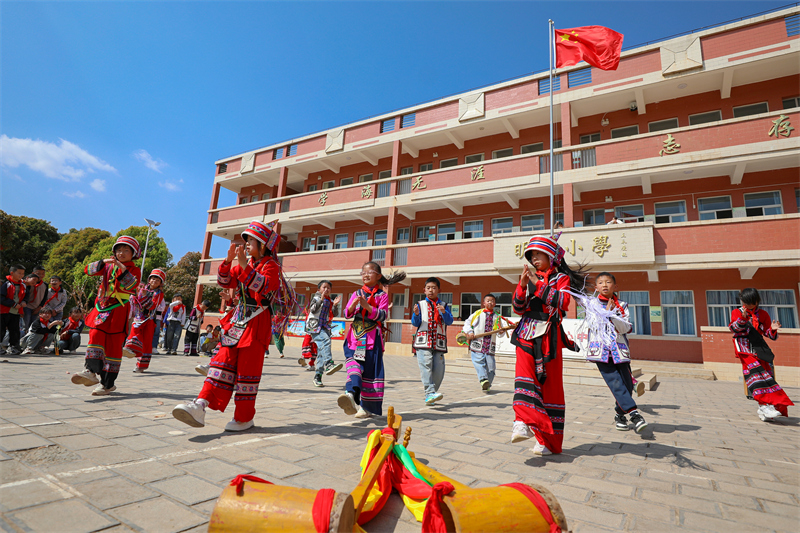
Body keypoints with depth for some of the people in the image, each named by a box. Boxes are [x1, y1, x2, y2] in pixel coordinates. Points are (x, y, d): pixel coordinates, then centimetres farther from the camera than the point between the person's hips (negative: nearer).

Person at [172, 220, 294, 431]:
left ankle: (244, 417, 9)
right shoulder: (245, 265, 18)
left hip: (257, 323, -7)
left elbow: (262, 286, -24)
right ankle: (201, 405, -2)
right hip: (238, 320, 7)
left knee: (247, 368, -3)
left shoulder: (270, 265, -6)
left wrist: (244, 265, -32)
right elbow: (224, 281, 12)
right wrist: (229, 260, -4)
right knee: (224, 360, 0)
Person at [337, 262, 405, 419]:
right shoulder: (356, 294, 13)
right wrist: (354, 304, -13)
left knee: (371, 370, 1)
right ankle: (351, 395, -36)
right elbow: (347, 314, 7)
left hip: (372, 338, -2)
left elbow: (383, 315, -9)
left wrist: (366, 305, -20)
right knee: (354, 364, -19)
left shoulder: (382, 295, 3)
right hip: (355, 338, 3)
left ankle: (367, 407, 12)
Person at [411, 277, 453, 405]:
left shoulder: (444, 305, 16)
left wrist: (444, 312, -17)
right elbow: (415, 324, 6)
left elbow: (450, 321, 2)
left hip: (439, 343, 2)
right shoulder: (420, 304, 13)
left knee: (439, 371, -2)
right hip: (423, 342, -2)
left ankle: (429, 397, 12)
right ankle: (430, 393, -24)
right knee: (426, 365, -20)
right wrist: (416, 314, -14)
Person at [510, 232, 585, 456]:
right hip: (526, 334, 3)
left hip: (548, 336, -3)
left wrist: (538, 284, -16)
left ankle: (548, 441, 12)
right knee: (525, 375, -18)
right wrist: (522, 286, -5)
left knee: (550, 385, 1)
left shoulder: (562, 278, 6)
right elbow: (518, 309, 9)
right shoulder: (530, 279, 17)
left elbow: (562, 302, -13)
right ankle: (524, 423, -29)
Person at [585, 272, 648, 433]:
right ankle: (634, 413, -9)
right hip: (600, 349, -2)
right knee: (616, 383, -13)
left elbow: (626, 328, 0)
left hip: (619, 349, 2)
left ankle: (619, 415, 17)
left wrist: (612, 314, -12)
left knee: (628, 384, 0)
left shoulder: (621, 305, 10)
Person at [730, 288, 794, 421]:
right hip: (744, 347, -4)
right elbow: (733, 328, -7)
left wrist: (773, 329, -10)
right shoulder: (737, 312, 9)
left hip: (760, 347, 4)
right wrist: (742, 319, -23)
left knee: (767, 371, -4)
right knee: (755, 370, -20)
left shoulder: (763, 314, 16)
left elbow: (769, 335, 12)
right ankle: (764, 405, -27)